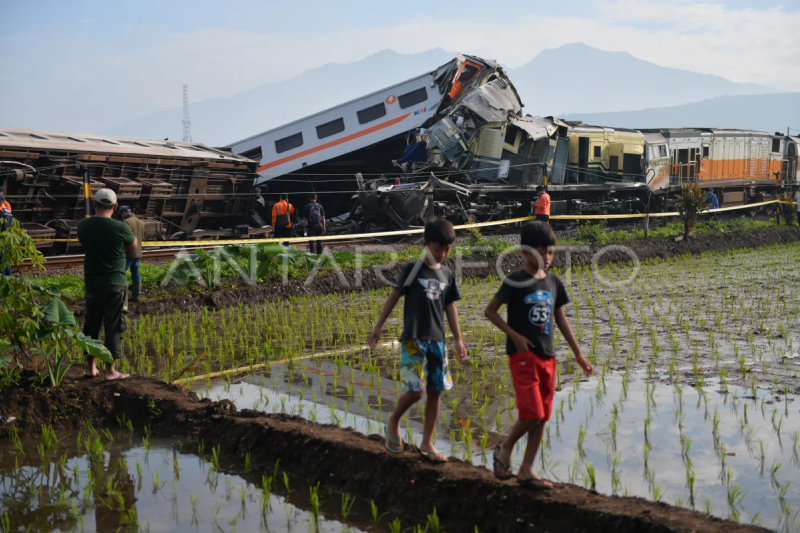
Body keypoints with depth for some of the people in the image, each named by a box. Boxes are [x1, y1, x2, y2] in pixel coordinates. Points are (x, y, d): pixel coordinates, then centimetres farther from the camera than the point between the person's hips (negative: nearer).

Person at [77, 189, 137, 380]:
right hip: (115, 283, -4)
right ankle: (111, 370, 3)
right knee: (113, 326, 2)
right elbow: (133, 246, 4)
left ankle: (91, 367, 20)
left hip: (92, 283, 4)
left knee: (91, 324, 14)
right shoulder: (120, 227, -13)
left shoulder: (83, 226, -3)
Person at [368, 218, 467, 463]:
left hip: (437, 341, 5)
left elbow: (450, 308, 13)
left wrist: (458, 339, 11)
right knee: (415, 390, -13)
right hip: (413, 339, -5)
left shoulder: (447, 275, 8)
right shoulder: (413, 268, -6)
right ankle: (393, 422, 16)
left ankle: (427, 443, 15)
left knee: (435, 392, 5)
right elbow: (394, 297, -2)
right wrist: (378, 327, -1)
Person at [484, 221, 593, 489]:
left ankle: (526, 470, 17)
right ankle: (505, 448, 12)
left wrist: (578, 354, 16)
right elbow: (490, 310, -5)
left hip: (547, 357, 6)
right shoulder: (515, 281, -9)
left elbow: (560, 319, 17)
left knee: (542, 417, 7)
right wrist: (515, 336, -14)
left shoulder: (554, 282, 9)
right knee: (532, 414, -14)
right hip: (523, 356, -6)